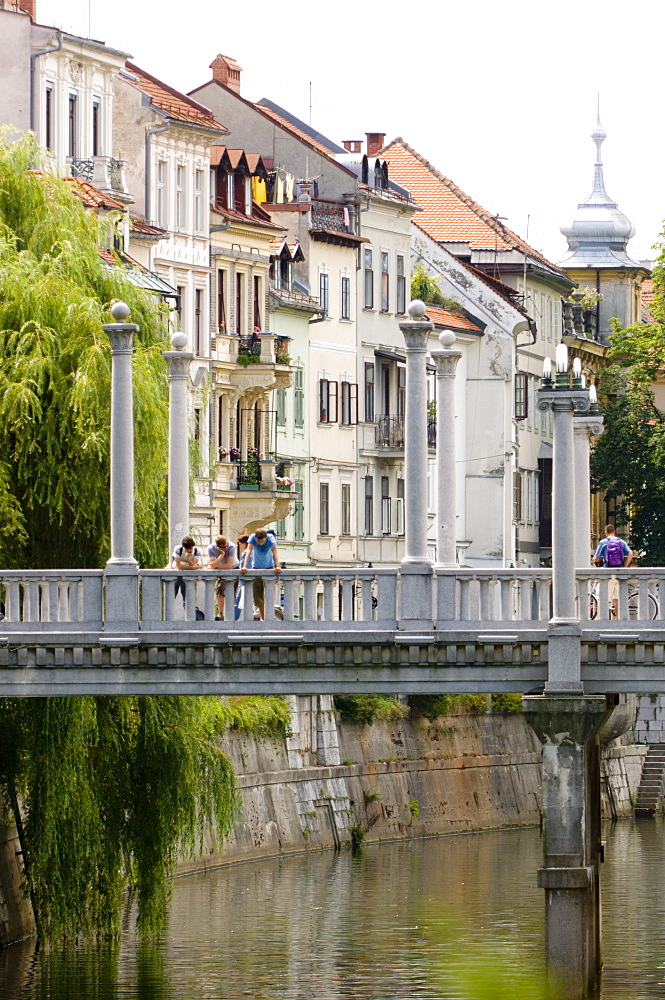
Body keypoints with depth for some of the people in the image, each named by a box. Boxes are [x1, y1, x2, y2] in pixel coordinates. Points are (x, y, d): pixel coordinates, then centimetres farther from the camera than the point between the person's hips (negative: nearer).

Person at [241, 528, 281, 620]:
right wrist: (244, 567, -41)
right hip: (256, 568, 1)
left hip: (269, 567, -1)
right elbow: (249, 552, -28)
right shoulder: (252, 537, -20)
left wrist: (277, 566, -45)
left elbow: (275, 552, -30)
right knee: (257, 595, 0)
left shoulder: (270, 538, -22)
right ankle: (262, 618, 9)